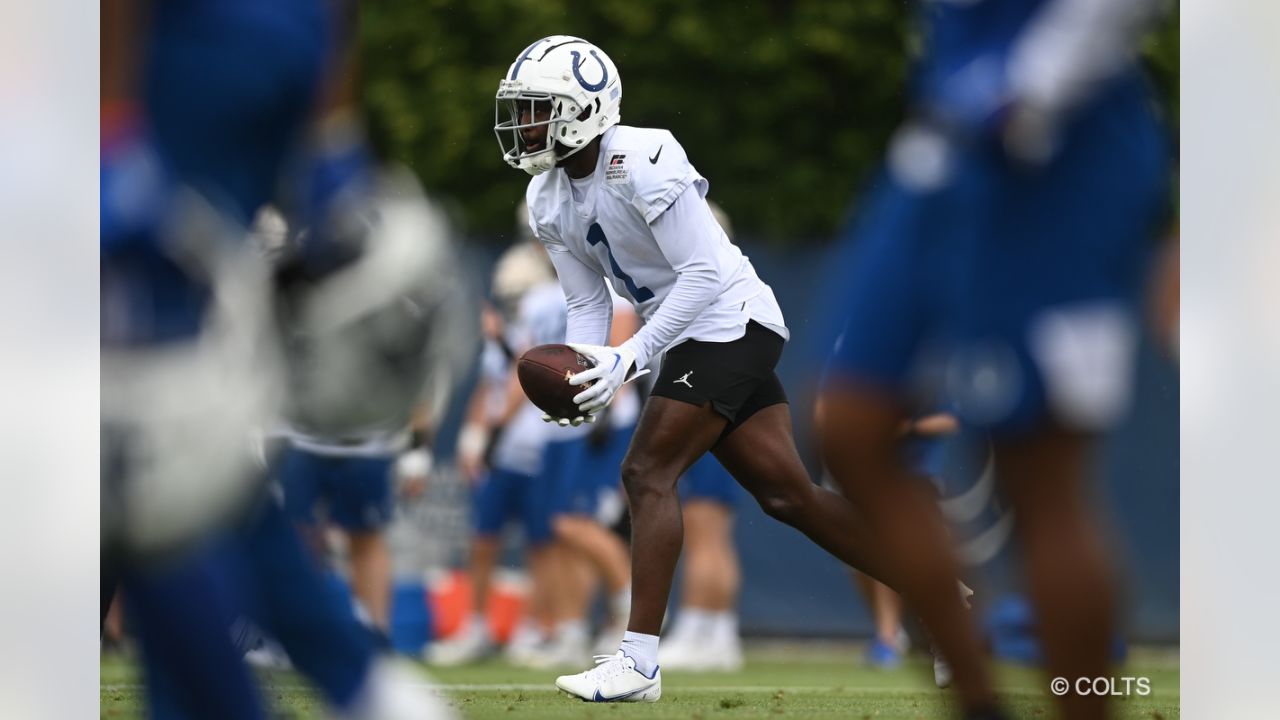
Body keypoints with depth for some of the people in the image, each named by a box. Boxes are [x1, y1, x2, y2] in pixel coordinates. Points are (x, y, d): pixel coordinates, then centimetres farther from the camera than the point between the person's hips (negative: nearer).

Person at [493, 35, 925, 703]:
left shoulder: (641, 162, -22)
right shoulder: (548, 201, 5)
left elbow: (701, 273, -23)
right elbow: (588, 304, 9)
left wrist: (631, 359, -27)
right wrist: (583, 376, -10)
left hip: (731, 319, -9)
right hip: (694, 339, 9)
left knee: (648, 472, -17)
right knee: (787, 495, 9)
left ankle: (639, 662, -16)